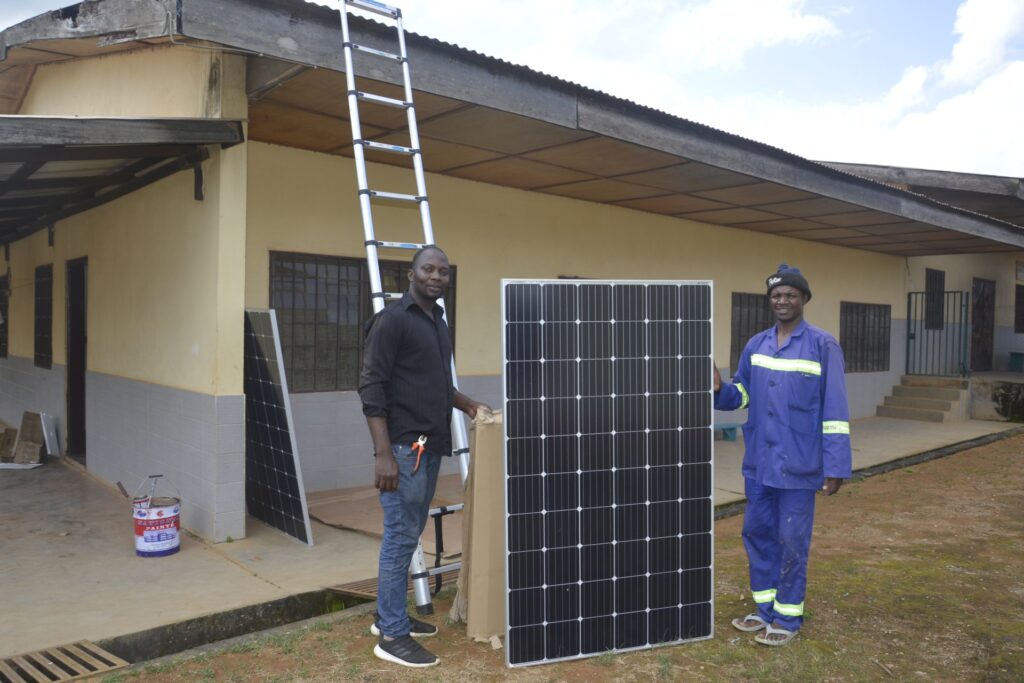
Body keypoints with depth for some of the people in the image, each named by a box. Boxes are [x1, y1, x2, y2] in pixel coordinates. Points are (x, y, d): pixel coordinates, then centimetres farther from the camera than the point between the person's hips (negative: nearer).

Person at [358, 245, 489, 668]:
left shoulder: (438, 323, 15)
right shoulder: (393, 319, -11)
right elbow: (371, 386, -15)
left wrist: (468, 405, 14)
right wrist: (383, 454, -20)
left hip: (430, 446, 9)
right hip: (404, 447, -8)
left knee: (409, 535, 15)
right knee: (400, 537, -3)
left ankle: (388, 616, 28)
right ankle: (392, 636, 8)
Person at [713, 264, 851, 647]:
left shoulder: (823, 346, -9)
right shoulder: (756, 345, 7)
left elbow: (834, 410, -11)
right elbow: (741, 395, 12)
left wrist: (836, 465, -13)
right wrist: (719, 390, -11)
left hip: (798, 464, -5)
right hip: (758, 461, 6)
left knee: (792, 540, 4)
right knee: (757, 533, 13)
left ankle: (789, 616, 20)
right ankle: (766, 608, 29)